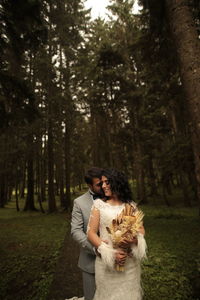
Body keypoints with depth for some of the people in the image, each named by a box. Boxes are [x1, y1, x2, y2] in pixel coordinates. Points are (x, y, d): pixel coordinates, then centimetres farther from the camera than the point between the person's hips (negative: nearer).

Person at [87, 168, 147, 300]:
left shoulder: (131, 205, -1)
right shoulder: (99, 204, -7)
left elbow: (141, 229, 6)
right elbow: (91, 233, -8)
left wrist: (136, 240, -16)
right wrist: (110, 253, -17)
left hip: (130, 262, 2)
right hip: (107, 261, -1)